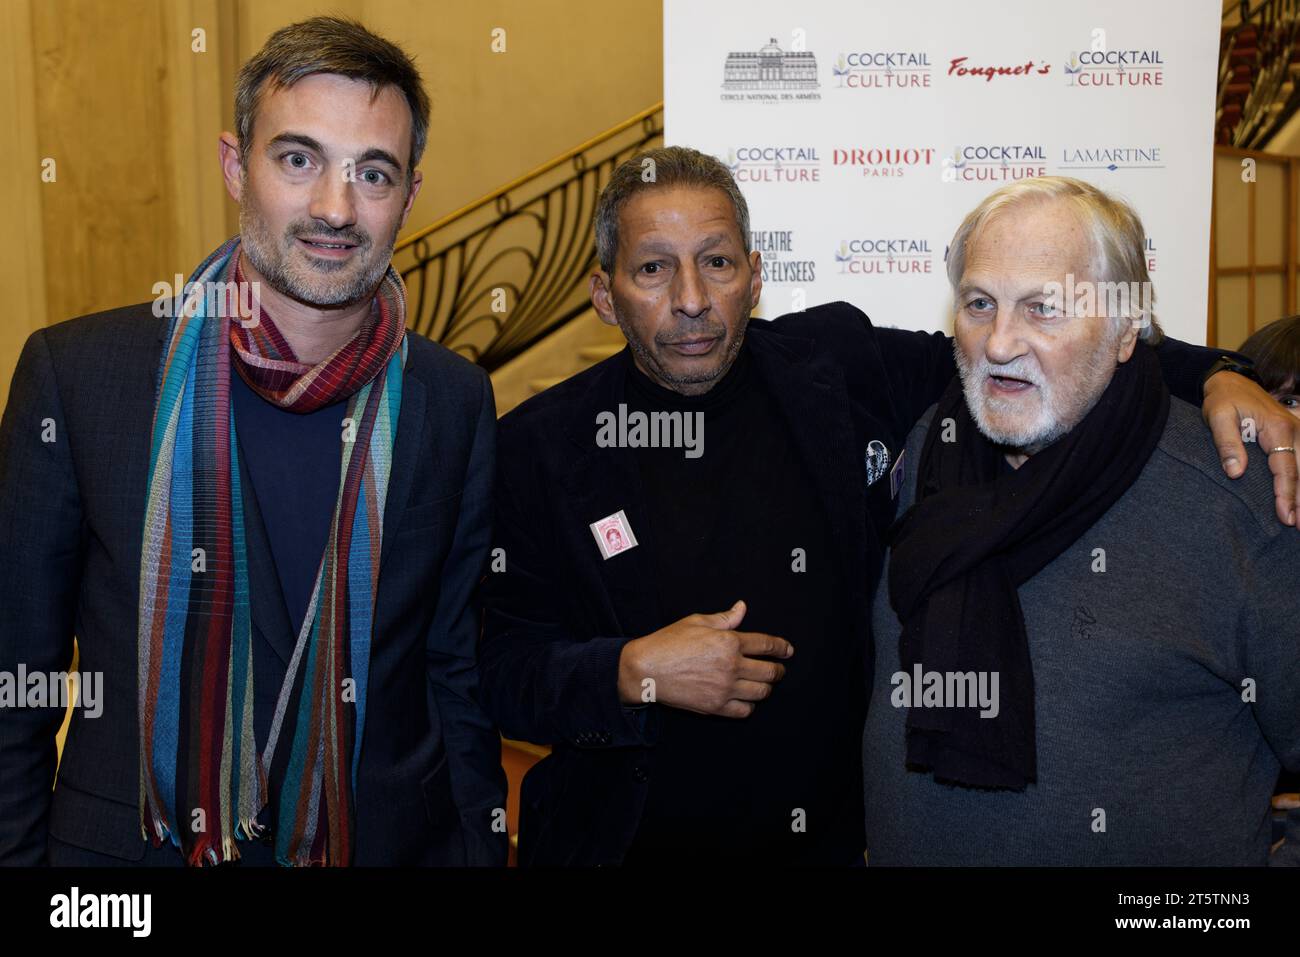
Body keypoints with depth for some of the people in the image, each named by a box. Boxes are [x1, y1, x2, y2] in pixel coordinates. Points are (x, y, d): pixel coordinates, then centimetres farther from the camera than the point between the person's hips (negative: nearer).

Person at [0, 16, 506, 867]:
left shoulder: (456, 403, -6)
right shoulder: (77, 374, -11)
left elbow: (462, 678, 1)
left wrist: (478, 849, 0)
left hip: (396, 842, 2)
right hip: (133, 843, -1)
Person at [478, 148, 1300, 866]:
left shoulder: (834, 367, -6)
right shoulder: (545, 444, -10)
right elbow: (498, 668, -8)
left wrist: (1212, 379, -11)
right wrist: (632, 673, -25)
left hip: (829, 831, 2)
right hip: (628, 840, -1)